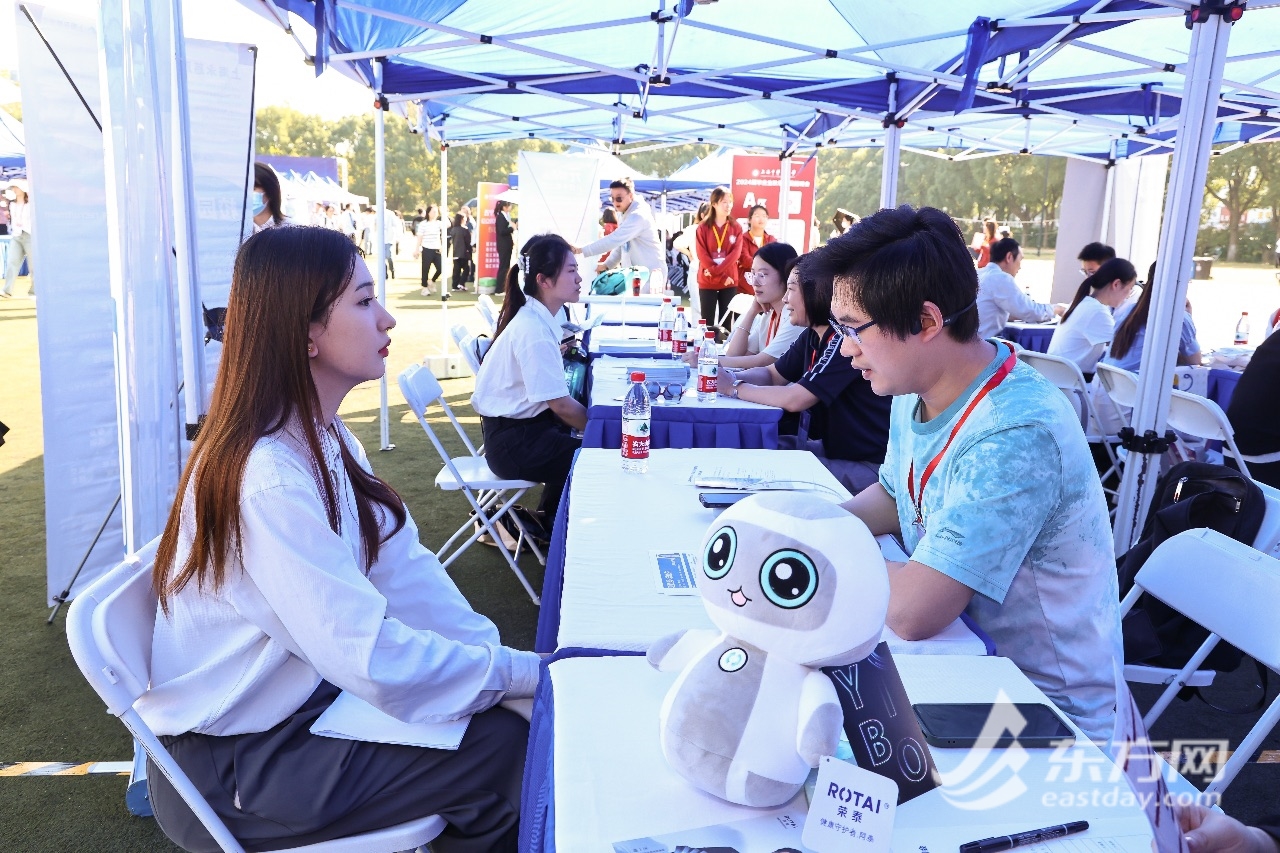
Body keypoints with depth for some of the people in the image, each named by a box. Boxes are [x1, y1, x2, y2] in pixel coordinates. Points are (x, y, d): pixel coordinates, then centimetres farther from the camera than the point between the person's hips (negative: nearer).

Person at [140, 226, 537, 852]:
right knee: (504, 749, -11)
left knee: (502, 715, 2)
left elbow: (401, 566, -2)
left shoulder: (325, 438, 1)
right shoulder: (267, 480, -29)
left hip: (303, 693, 8)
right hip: (233, 762, -8)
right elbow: (374, 660, -31)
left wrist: (496, 652, -12)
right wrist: (523, 671, -21)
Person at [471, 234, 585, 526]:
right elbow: (561, 404, -21)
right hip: (514, 442, -9)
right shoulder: (534, 331, -23)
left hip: (526, 422, 9)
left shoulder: (537, 317, 6)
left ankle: (550, 519, 23)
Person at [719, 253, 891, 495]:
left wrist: (735, 388, -15)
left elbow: (794, 399, -27)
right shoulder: (812, 336, 5)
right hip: (831, 447, 8)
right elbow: (772, 374, 13)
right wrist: (729, 376, -7)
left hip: (867, 466, -8)